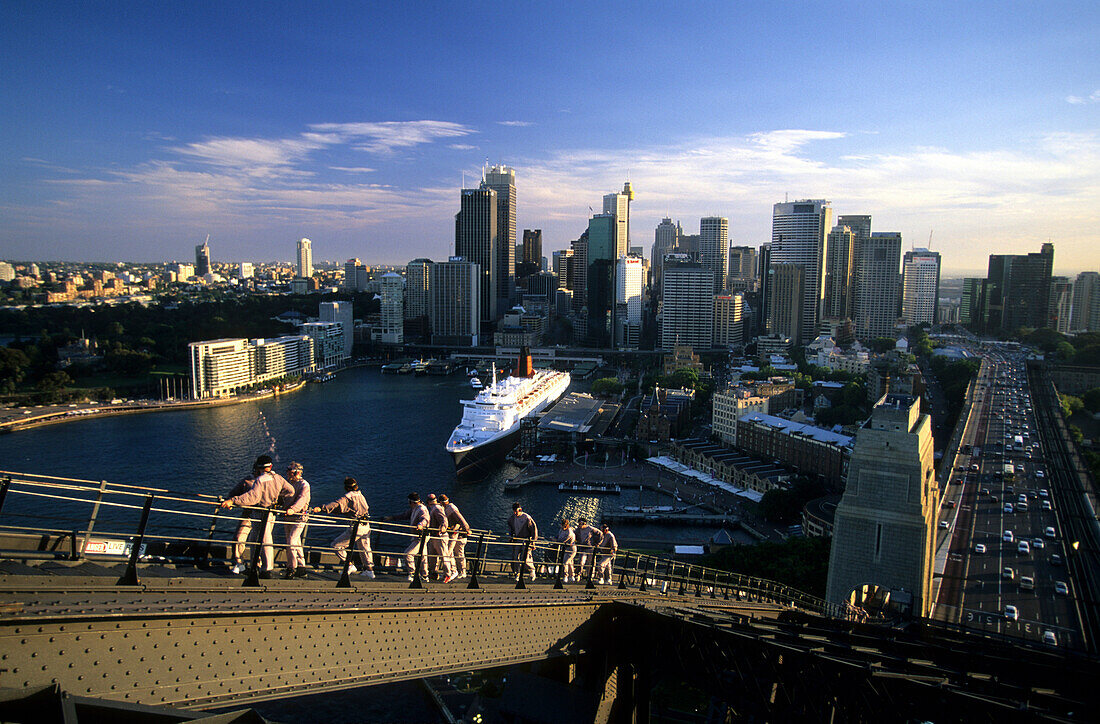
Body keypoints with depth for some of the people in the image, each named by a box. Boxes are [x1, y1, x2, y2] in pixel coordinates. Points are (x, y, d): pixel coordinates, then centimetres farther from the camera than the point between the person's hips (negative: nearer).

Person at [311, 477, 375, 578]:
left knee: (336, 545, 4)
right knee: (364, 548, 25)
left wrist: (321, 508, -32)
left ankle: (350, 566, 4)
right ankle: (369, 570, 31)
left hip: (356, 528, -8)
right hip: (366, 527, 8)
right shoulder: (360, 496, 16)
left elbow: (337, 504, -24)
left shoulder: (347, 497, -8)